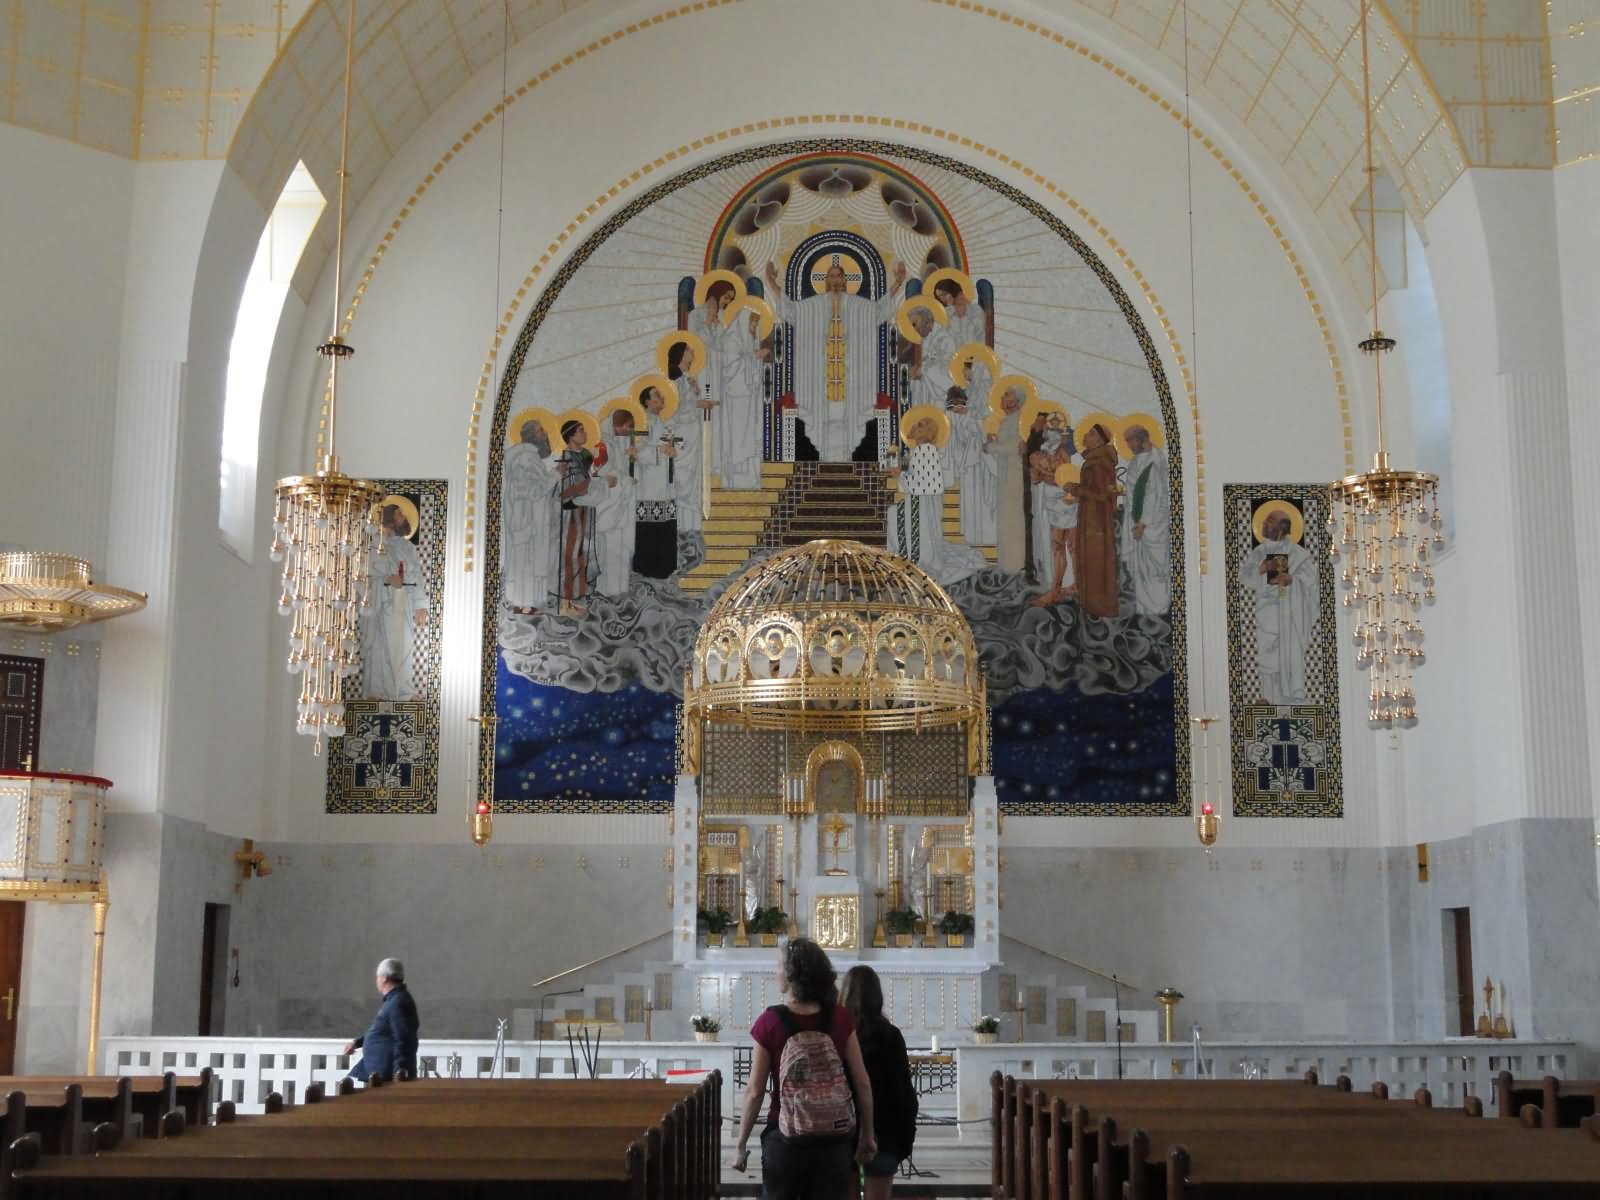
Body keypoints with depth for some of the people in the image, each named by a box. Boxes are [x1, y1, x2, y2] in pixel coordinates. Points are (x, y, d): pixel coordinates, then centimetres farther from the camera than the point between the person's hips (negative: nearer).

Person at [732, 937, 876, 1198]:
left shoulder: (770, 1023, -11)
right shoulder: (841, 1019, -6)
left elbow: (755, 1091, -8)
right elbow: (862, 1084, -2)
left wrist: (741, 1144, 2)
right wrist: (866, 1135, 10)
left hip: (785, 1140, -2)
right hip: (833, 1141, 2)